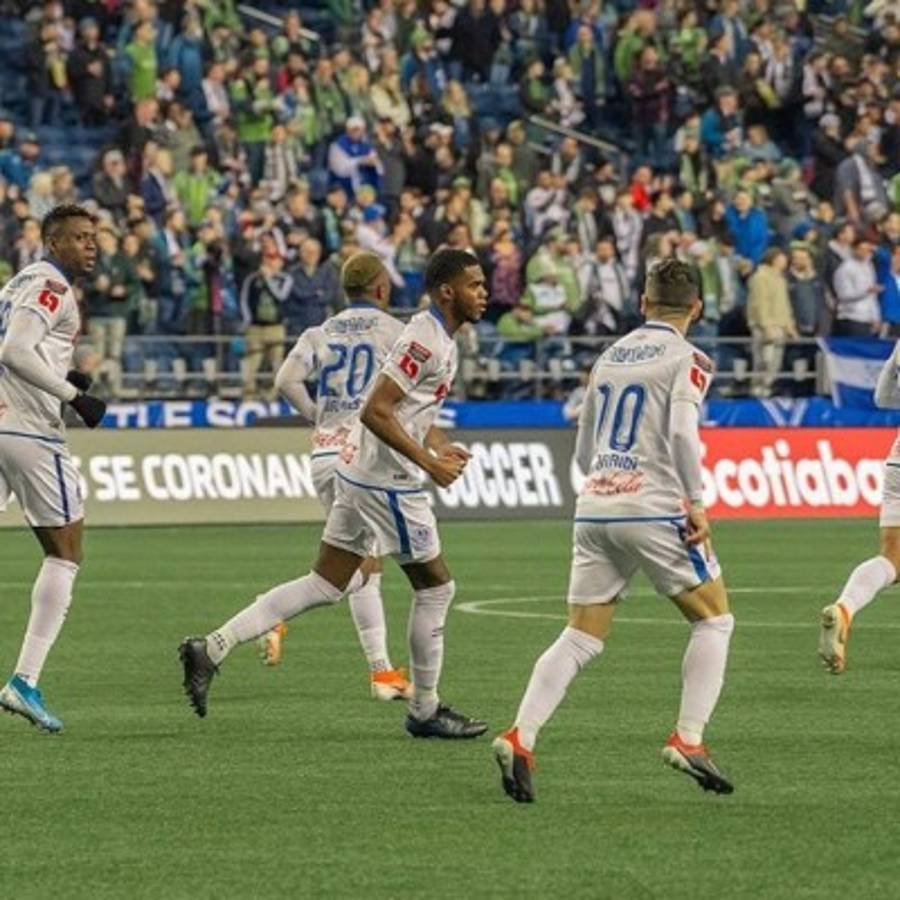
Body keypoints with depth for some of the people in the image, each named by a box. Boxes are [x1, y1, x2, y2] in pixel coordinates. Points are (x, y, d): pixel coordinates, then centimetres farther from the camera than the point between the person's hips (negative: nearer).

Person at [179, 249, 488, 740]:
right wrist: (428, 462, -23)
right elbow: (375, 411, -24)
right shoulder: (425, 340, -18)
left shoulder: (441, 339, 14)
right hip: (388, 481, -10)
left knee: (325, 586, 9)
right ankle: (425, 711, 14)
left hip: (360, 474, 10)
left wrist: (440, 447, 13)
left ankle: (211, 649, 4)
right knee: (436, 587, 3)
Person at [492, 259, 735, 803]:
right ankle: (688, 739, -2)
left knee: (581, 639, 5)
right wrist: (697, 506, -11)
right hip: (654, 509, -5)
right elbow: (683, 432, -17)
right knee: (714, 620, 10)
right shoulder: (687, 359, -2)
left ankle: (520, 737, -14)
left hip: (595, 508, 6)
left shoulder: (610, 357, 17)